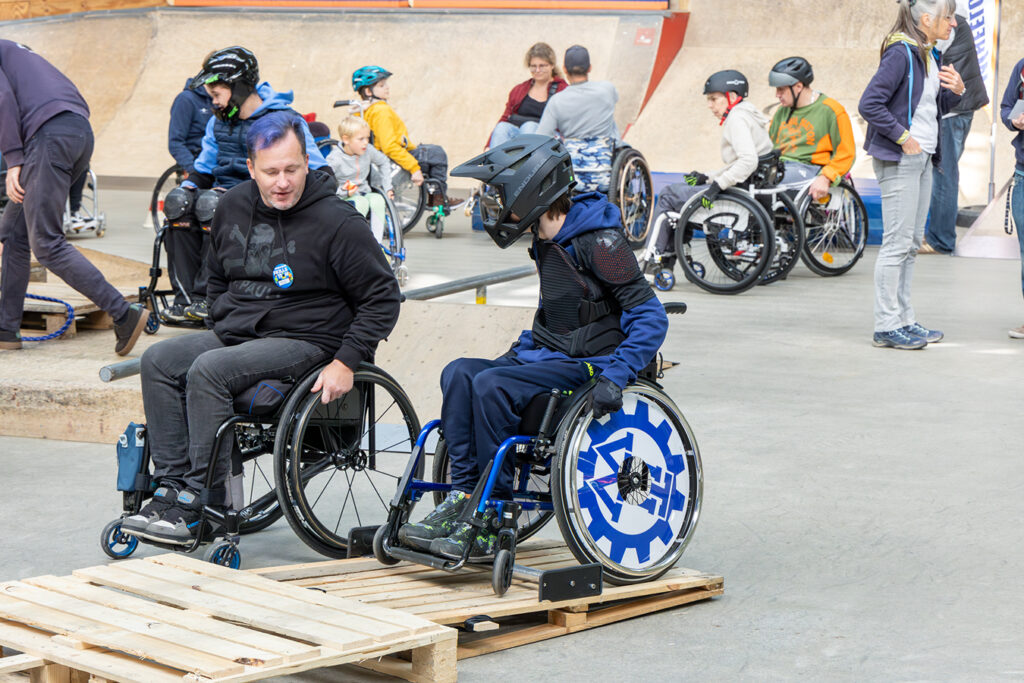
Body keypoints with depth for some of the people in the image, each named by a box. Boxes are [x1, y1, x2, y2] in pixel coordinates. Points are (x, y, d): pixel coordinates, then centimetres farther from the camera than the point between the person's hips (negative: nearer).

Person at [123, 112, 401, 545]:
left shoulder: (337, 222, -12)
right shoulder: (233, 206, 7)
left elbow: (382, 299, -8)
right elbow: (217, 277, 25)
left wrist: (345, 363, -15)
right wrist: (220, 328, 11)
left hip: (304, 342, -7)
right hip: (237, 334, 7)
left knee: (208, 371, -28)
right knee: (159, 360, -13)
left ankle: (203, 502, -22)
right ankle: (171, 487, -15)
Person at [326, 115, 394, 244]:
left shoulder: (368, 150, 2)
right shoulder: (335, 159, -14)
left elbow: (383, 163, 21)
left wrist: (387, 187, 14)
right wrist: (342, 192, -26)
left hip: (364, 193, 5)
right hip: (343, 198, -5)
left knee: (378, 199, -30)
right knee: (362, 202, -37)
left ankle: (377, 242, -27)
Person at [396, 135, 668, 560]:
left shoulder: (598, 242, -16)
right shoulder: (546, 241, 12)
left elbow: (650, 317, -18)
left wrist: (614, 378, -26)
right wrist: (522, 348, 15)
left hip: (589, 364, -8)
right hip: (547, 356, 8)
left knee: (492, 385, -27)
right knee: (459, 373, -13)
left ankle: (490, 524, -20)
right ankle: (462, 497, -14)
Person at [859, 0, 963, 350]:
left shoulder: (929, 56, 13)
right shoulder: (900, 53, -15)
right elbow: (869, 104, -21)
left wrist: (955, 91, 2)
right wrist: (903, 137, -18)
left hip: (922, 158, 9)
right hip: (898, 160, -9)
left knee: (911, 242, 13)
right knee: (897, 242, -6)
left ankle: (903, 320, 20)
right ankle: (886, 326, 0)